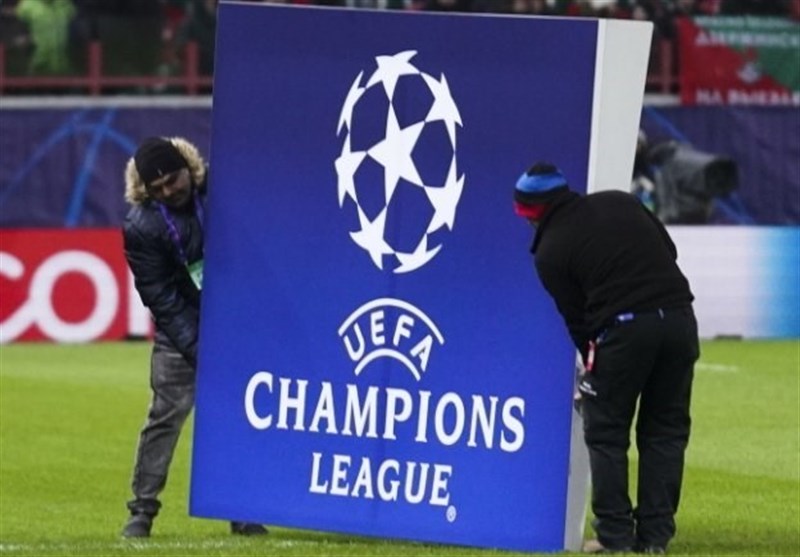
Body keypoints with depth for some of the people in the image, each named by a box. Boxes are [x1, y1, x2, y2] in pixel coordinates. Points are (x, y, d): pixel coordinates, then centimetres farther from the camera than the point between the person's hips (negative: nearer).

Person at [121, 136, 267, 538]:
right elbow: (162, 299, -15)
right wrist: (198, 351, -21)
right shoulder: (141, 226, -16)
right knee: (166, 414, -8)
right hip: (180, 330, -2)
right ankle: (143, 509, 0)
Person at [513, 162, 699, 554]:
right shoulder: (620, 203, 16)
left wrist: (593, 366, 20)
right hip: (678, 314, 5)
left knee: (606, 433, 9)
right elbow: (668, 251, 17)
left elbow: (575, 319, 6)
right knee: (666, 430, 12)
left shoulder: (551, 251, 3)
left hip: (623, 329, -5)